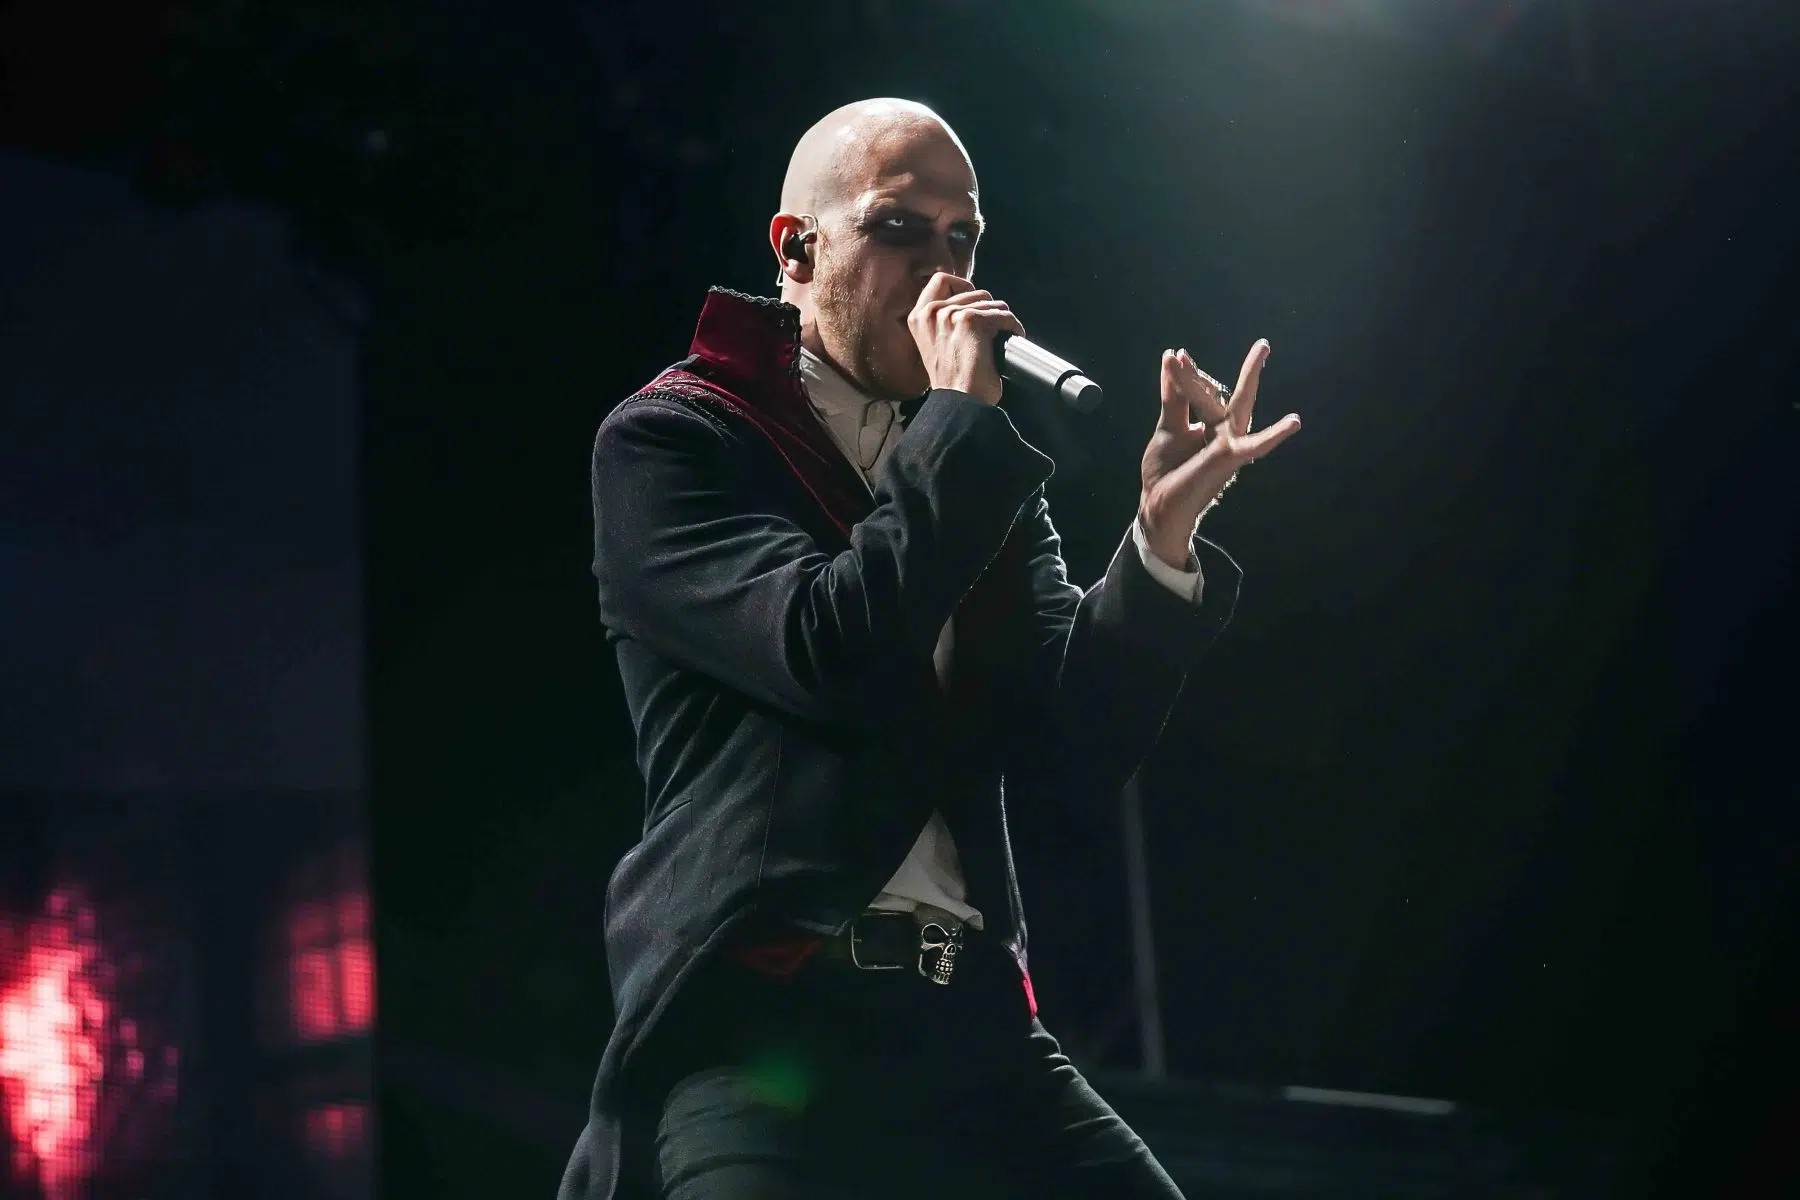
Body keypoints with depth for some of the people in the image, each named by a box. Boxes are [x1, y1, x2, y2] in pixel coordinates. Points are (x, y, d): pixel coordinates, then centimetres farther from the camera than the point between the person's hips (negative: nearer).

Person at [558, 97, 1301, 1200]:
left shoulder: (979, 476, 15)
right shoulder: (667, 444, 0)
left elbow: (1069, 765, 6)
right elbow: (830, 658, -16)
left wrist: (1163, 538, -7)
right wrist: (961, 422, -8)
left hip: (973, 1018, 5)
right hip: (760, 1016, -5)